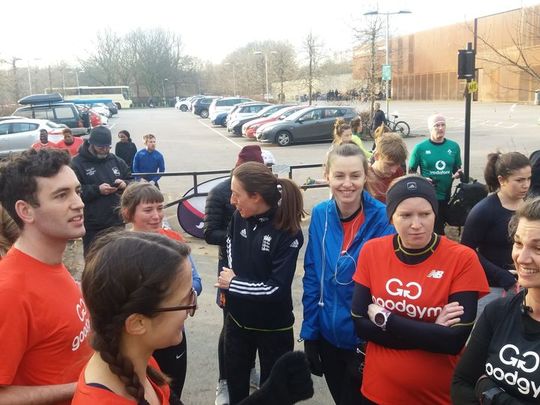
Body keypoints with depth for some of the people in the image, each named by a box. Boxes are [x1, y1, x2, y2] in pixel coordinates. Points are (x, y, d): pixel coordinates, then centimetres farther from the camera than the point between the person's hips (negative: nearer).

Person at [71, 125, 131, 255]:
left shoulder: (116, 161, 10)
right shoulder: (77, 163, -8)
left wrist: (125, 184, -7)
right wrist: (97, 190, -23)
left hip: (117, 222, 5)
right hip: (92, 227, -5)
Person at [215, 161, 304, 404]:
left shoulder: (287, 232, -23)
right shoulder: (239, 218, -8)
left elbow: (278, 289, -25)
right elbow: (227, 256, 7)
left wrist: (233, 284, -16)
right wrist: (226, 287, -11)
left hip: (273, 327, -5)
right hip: (237, 319, 5)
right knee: (235, 382, 23)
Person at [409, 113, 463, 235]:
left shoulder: (454, 146, 4)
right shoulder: (420, 147, -5)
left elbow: (457, 169, 15)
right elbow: (411, 171, 1)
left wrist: (458, 174, -8)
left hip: (446, 196, 3)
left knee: (440, 227, 17)